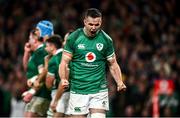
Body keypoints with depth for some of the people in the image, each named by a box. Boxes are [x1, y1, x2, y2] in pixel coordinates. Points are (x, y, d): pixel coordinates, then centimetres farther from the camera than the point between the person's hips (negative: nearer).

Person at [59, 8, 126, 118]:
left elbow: (113, 64, 9)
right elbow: (64, 62, -1)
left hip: (99, 90, 0)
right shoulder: (74, 38, -3)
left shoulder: (106, 40, 1)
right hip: (78, 91, 0)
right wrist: (63, 79, -20)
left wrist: (120, 83, -6)